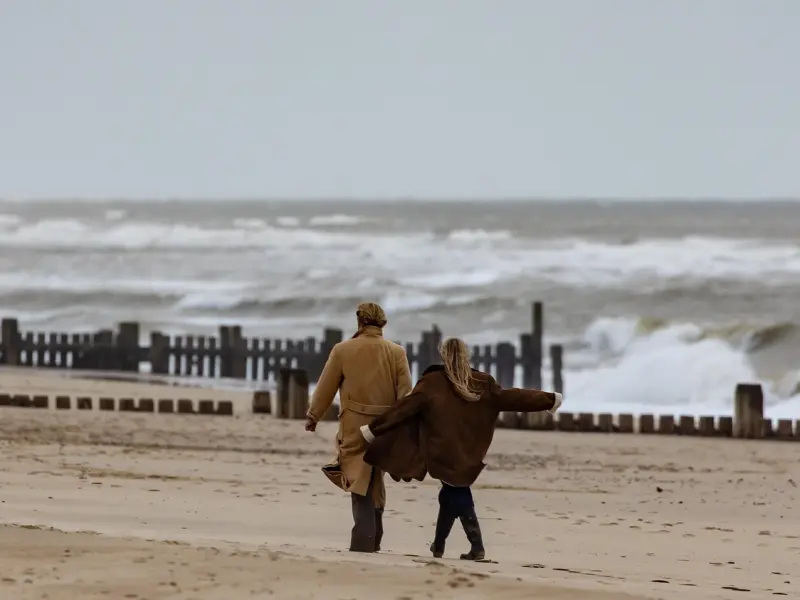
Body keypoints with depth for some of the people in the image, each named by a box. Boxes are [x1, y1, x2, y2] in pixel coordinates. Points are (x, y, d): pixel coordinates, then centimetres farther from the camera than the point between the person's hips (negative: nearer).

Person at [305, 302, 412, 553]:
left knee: (360, 484, -2)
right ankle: (372, 540, 23)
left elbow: (326, 387, 3)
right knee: (374, 482, 17)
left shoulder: (343, 350, -4)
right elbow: (406, 394, -2)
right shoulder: (397, 353, 1)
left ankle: (364, 540, -12)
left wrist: (312, 416, 16)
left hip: (354, 428, -3)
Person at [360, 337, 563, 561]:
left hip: (444, 454, -4)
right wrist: (549, 400, 15)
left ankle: (477, 546, -6)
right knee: (451, 494, 16)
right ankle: (438, 546, 17)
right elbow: (511, 398, 4)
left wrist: (374, 428, -3)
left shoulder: (431, 384, -8)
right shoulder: (483, 384, 0)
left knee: (456, 496, 2)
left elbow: (403, 408, -9)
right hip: (469, 455, 4)